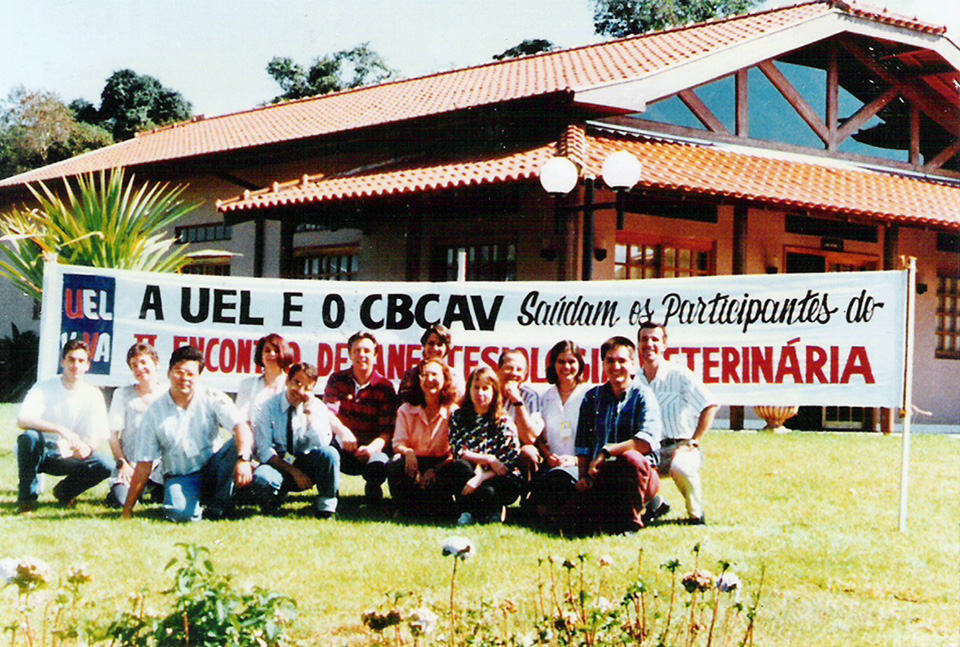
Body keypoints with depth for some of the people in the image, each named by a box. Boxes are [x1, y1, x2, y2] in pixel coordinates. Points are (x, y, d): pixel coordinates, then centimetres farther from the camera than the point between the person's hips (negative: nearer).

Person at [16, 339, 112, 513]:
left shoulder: (93, 395, -3)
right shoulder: (44, 388, -10)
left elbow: (99, 435, -10)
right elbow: (22, 420, -26)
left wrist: (88, 447, -36)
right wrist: (61, 430, -39)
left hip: (69, 457, 2)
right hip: (40, 453, -2)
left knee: (106, 463, -24)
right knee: (29, 436, -36)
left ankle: (64, 491, 6)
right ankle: (27, 496, -14)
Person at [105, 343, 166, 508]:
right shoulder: (122, 394, 2)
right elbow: (113, 434, 1)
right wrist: (123, 463, -10)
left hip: (158, 463, 1)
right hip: (129, 462, -1)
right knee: (120, 501, -25)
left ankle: (154, 489, 12)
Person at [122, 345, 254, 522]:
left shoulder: (212, 398, -3)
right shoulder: (155, 413, -2)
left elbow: (241, 426, -19)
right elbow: (143, 465, -2)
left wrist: (243, 459, -40)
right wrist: (127, 509, -5)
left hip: (213, 471, 2)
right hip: (180, 478, -2)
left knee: (238, 445, -27)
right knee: (181, 513, -34)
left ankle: (219, 506, -13)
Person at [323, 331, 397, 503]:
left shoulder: (385, 387, -2)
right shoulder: (337, 379, 3)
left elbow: (387, 431, -10)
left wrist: (371, 448, -31)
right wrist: (342, 431, -34)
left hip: (371, 448, -1)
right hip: (342, 451, 1)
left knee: (377, 467, -36)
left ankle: (372, 486, 5)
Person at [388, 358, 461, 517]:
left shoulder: (454, 412, -2)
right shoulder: (406, 410, 6)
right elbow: (398, 443, -1)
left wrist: (436, 470, -25)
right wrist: (407, 452, -27)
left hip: (441, 464, -1)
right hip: (414, 462, 2)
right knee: (395, 466, -33)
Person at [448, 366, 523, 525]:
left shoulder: (503, 422, -4)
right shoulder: (459, 417, 4)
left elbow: (510, 464, -12)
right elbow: (457, 451, -5)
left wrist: (481, 478, -25)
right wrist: (489, 460, -16)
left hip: (501, 481, -3)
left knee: (487, 491, -36)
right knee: (460, 466, -29)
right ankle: (468, 512, -15)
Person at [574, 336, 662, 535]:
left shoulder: (642, 395, -3)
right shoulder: (593, 397, 12)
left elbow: (648, 441, -19)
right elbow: (582, 444, 12)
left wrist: (606, 452, -21)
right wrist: (584, 475, -3)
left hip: (638, 474, -3)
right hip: (600, 477, 4)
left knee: (631, 458, -38)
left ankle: (632, 522, -18)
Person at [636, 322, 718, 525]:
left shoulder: (679, 375, -5)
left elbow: (710, 406, -6)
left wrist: (693, 442, -11)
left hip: (679, 447, -4)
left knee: (680, 467, -38)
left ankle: (696, 514, -6)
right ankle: (656, 505, 8)